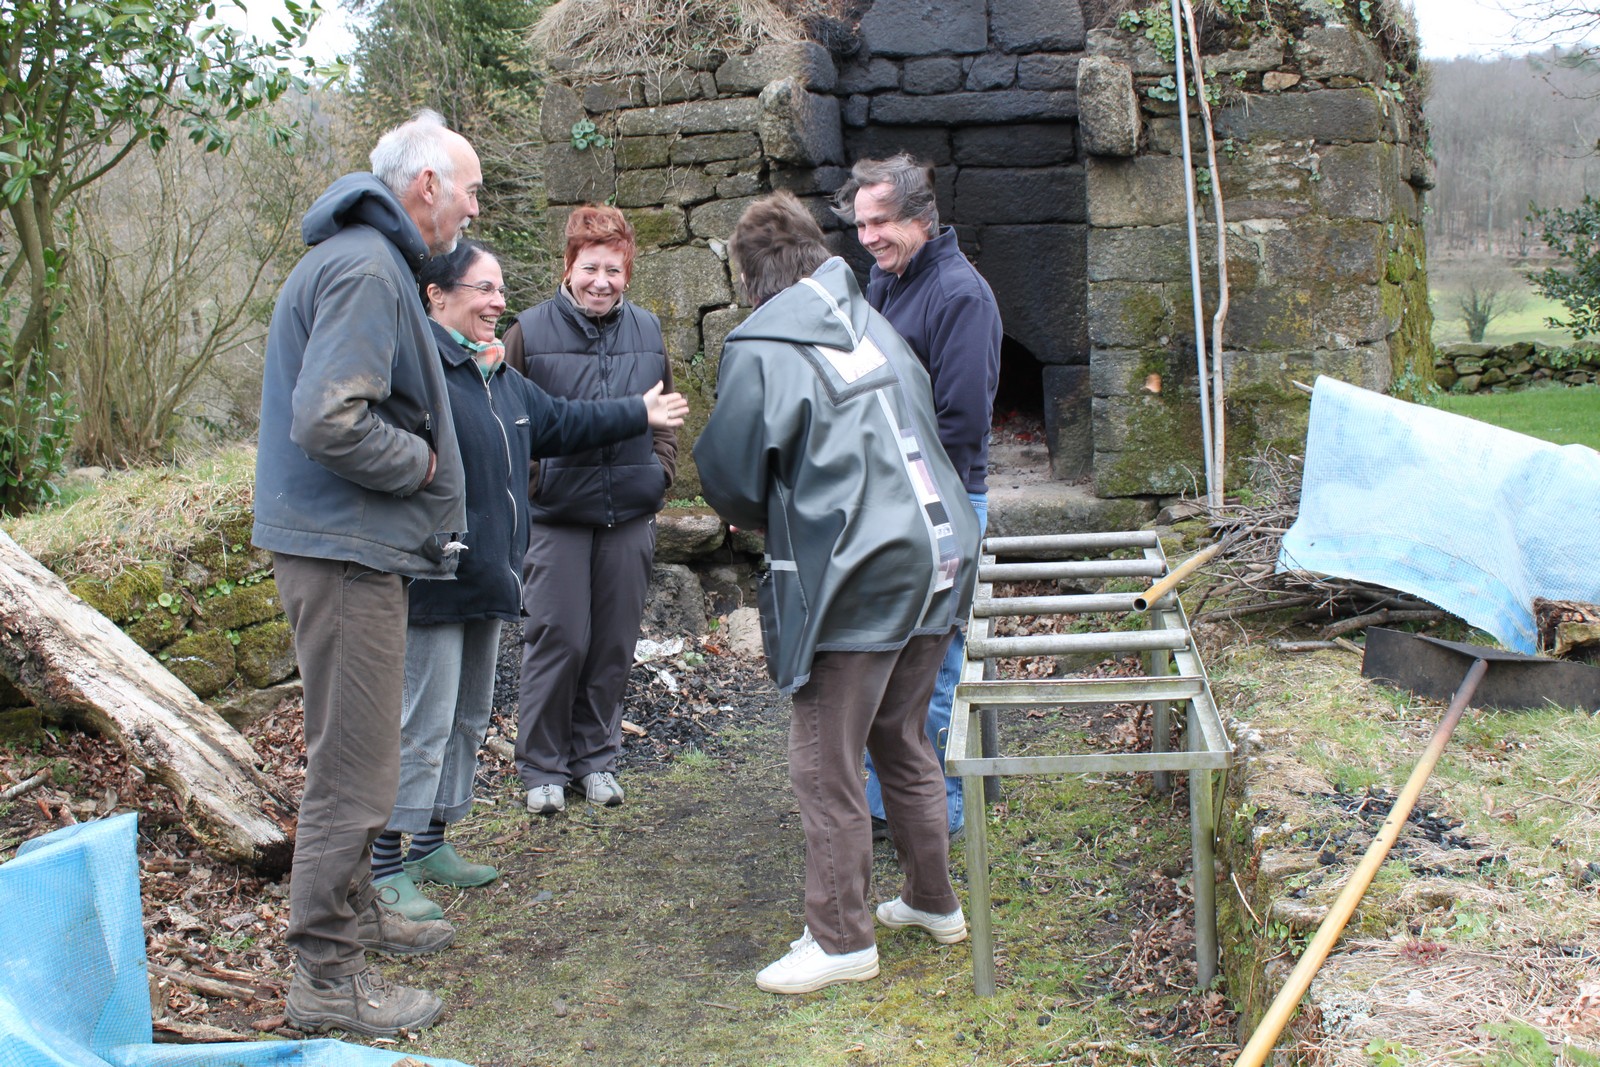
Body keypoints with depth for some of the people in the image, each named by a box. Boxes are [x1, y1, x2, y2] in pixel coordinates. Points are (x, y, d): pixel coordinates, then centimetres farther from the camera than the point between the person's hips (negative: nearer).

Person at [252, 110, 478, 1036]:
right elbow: (329, 422, -27)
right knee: (356, 766, -5)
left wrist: (421, 460, 11)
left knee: (357, 755, 22)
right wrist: (422, 461, -12)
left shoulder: (370, 260, 16)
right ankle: (328, 977, 4)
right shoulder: (365, 271, -18)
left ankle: (355, 912, 37)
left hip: (356, 548, 11)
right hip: (344, 551, -11)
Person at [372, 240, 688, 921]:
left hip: (487, 580, 10)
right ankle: (386, 870, 3)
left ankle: (432, 845, 29)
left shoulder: (497, 375, 16)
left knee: (469, 719, 17)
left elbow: (560, 423, 28)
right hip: (433, 580, -10)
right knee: (423, 722, -7)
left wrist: (639, 414, 34)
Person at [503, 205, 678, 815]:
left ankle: (596, 757, 25)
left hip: (630, 515, 4)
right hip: (557, 516, -4)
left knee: (615, 644, 9)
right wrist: (534, 482, -9)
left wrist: (660, 472, 6)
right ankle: (542, 765, 13)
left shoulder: (647, 332, 9)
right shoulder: (530, 332, -3)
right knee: (558, 641, -3)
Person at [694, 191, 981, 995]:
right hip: (938, 559, 8)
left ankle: (842, 940, 12)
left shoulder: (761, 349, -9)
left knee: (826, 765, 4)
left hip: (855, 576, -8)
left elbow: (729, 477, -6)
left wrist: (763, 517, 16)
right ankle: (933, 900, 34)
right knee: (903, 742, 22)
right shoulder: (872, 325, 13)